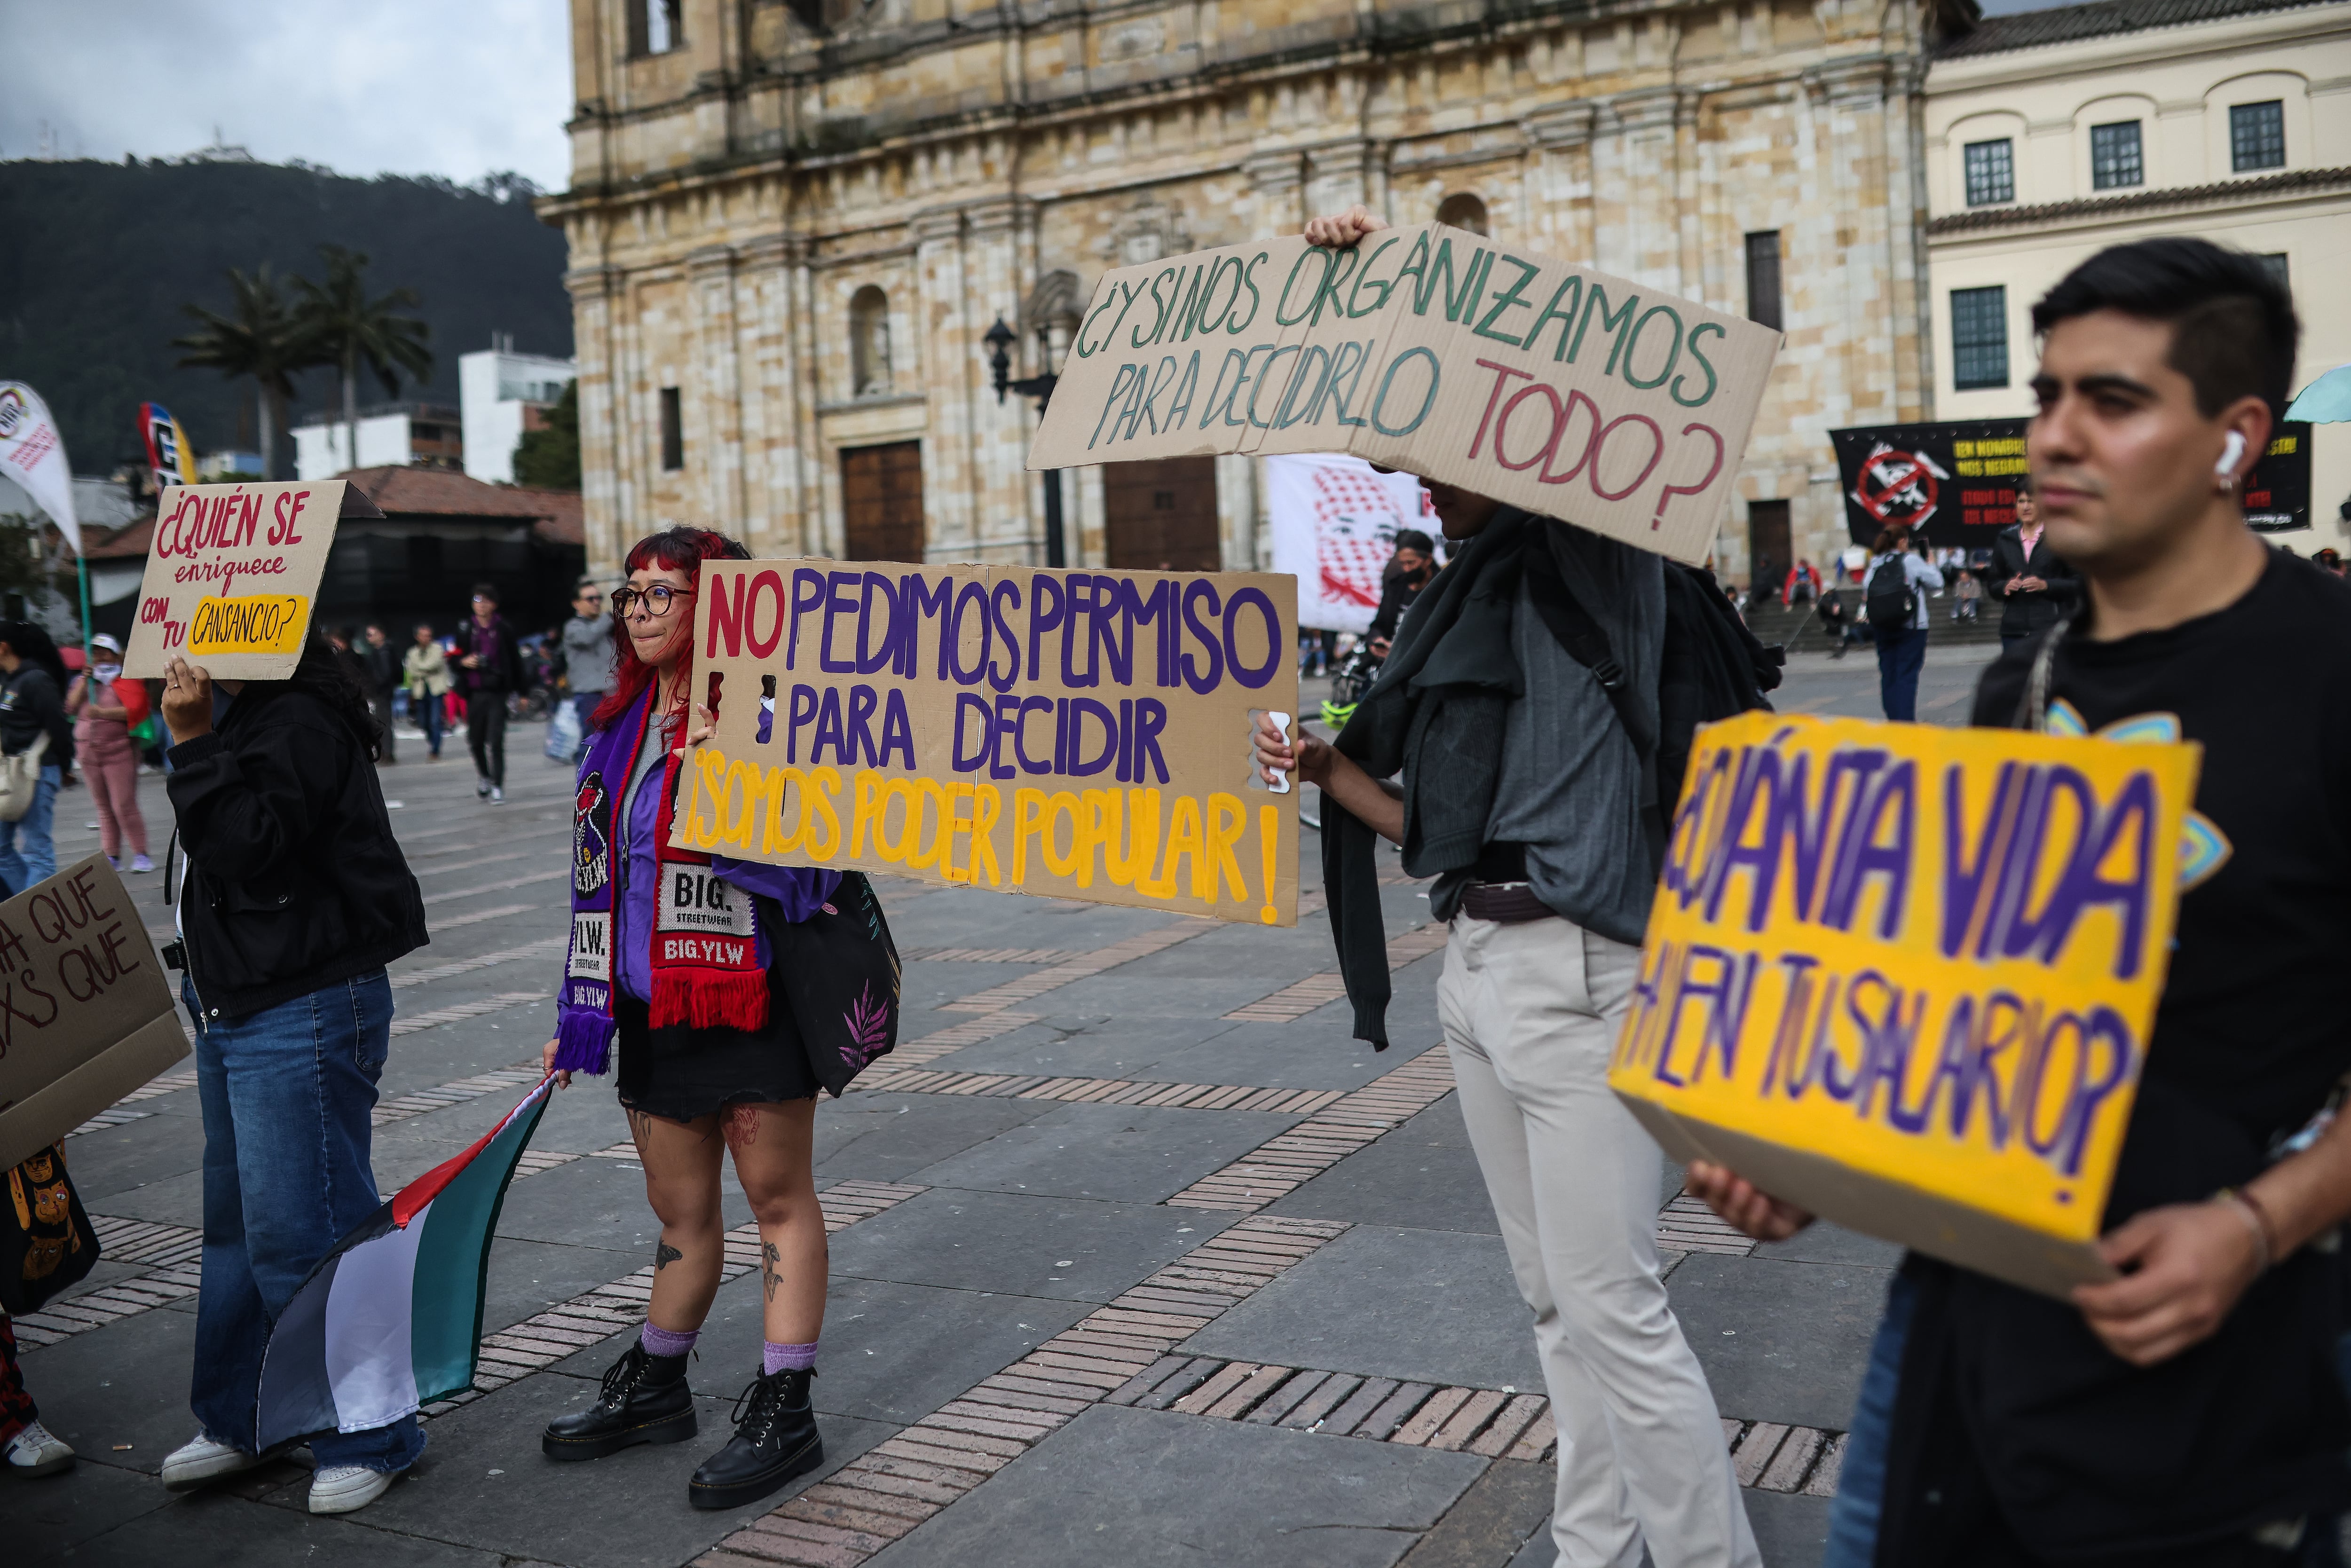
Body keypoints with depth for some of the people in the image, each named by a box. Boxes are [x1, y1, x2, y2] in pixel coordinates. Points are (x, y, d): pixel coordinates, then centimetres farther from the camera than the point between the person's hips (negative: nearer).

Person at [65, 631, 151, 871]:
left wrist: (103, 713, -21)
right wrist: (85, 679, -5)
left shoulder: (126, 681, -2)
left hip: (118, 750, -6)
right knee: (103, 807, 8)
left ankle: (141, 855, -5)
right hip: (88, 752, 6)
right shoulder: (83, 681, 15)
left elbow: (136, 709, -16)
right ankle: (112, 857, 11)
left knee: (124, 806, -10)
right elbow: (70, 707, 1)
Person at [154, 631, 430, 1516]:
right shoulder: (248, 716, 14)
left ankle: (369, 1438, 7)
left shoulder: (303, 725, -18)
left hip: (305, 1011, -11)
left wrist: (193, 743, -22)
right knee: (237, 1222, 18)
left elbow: (244, 847, -24)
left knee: (300, 1230, -6)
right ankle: (236, 1420, 32)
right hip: (236, 1005, 11)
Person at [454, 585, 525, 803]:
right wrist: (464, 662, -8)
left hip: (498, 692, -2)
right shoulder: (465, 629, 6)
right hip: (474, 693, 3)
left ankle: (497, 786, -3)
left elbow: (515, 661, 5)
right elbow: (455, 658, 15)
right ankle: (483, 775, 33)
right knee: (475, 740, 8)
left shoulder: (504, 630, 2)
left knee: (495, 741, -8)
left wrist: (522, 691, 5)